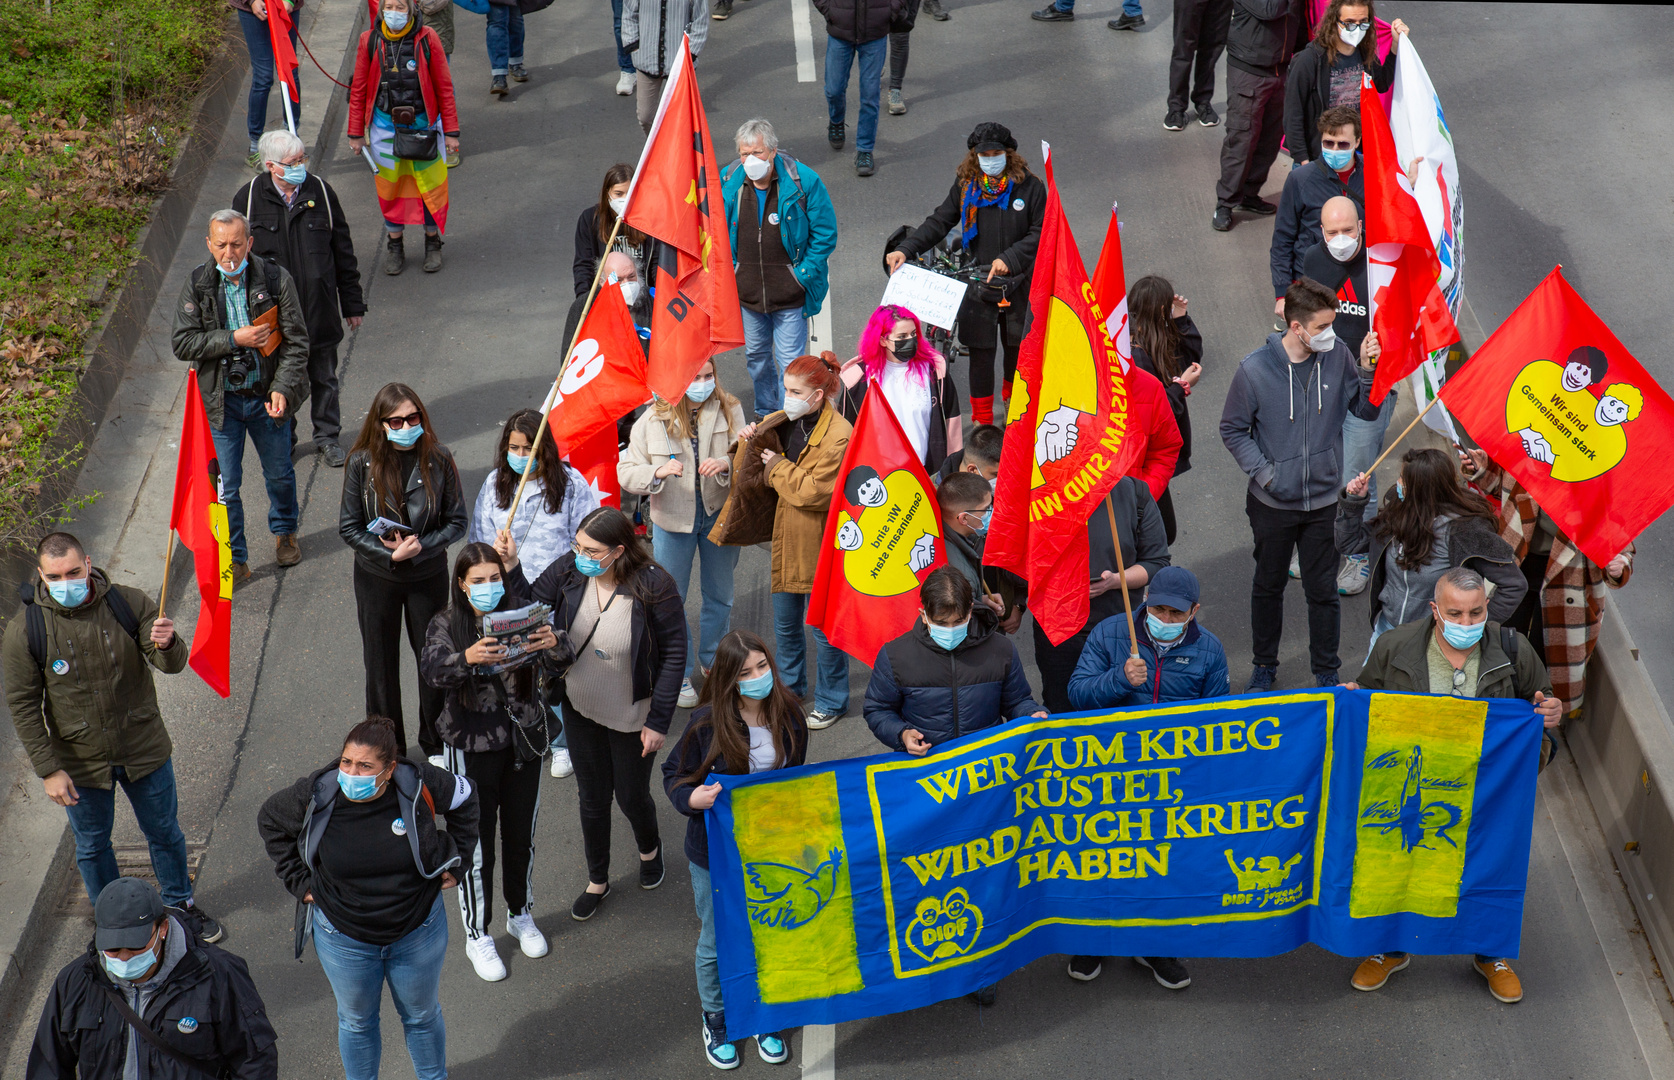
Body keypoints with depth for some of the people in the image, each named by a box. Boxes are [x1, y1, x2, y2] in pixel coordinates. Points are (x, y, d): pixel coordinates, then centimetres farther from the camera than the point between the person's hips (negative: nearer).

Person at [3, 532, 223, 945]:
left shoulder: (130, 604, -16)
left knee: (165, 833, 20)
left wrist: (167, 645, -39)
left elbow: (172, 665, -14)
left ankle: (181, 904, 46)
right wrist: (48, 770, -13)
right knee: (92, 847, 20)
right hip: (80, 764, 0)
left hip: (144, 752, 1)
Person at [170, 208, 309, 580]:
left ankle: (284, 532, 47)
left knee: (279, 474, 19)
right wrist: (234, 339, -19)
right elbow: (183, 343, -9)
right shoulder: (196, 285, -8)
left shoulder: (276, 279, -11)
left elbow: (296, 340, -8)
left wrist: (283, 389, -19)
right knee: (226, 484, 4)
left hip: (268, 396, 0)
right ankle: (234, 559, 20)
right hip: (223, 400, 0)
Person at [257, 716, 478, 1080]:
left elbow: (465, 797, 0)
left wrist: (455, 859, -1)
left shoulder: (419, 786, -22)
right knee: (356, 1020, 20)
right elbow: (270, 820, 1)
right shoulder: (316, 795, -21)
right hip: (344, 938, 0)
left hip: (418, 932, 0)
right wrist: (297, 879, -2)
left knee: (422, 1015, 23)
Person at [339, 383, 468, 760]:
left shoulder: (438, 459, -13)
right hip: (376, 577, 0)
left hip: (429, 574, 0)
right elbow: (349, 527, -7)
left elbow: (457, 522, -6)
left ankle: (436, 744, 33)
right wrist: (389, 554, -20)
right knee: (381, 663, 13)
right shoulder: (362, 462, -13)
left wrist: (420, 547, -21)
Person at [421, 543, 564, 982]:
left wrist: (552, 644, -37)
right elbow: (432, 669, -28)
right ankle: (478, 936, 24)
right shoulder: (446, 625, -10)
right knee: (476, 844, 6)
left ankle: (521, 915, 41)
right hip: (471, 748, -2)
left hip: (524, 741, 2)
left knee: (521, 835, 18)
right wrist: (467, 658, -48)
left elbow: (554, 668, -13)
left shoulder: (522, 612, -5)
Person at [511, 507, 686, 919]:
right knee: (592, 797, 18)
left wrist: (658, 722, -15)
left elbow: (674, 654, -16)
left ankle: (650, 849, 51)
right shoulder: (570, 571, -15)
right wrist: (508, 571, -28)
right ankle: (597, 881, 39)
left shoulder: (654, 587, -24)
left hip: (630, 716, -3)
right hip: (580, 709, 3)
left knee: (631, 796, 17)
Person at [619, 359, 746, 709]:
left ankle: (713, 660, 40)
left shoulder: (729, 410, -8)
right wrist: (657, 472, -29)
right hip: (673, 519, -1)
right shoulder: (653, 420, -11)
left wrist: (726, 465, -31)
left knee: (720, 594, 18)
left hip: (719, 512, 2)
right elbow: (626, 471, -10)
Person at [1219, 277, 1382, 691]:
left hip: (1323, 501, 1)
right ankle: (1265, 665, 36)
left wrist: (1368, 371, -16)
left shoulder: (1337, 356, -10)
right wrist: (1263, 472, -13)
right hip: (1273, 502, -1)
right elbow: (1233, 430, -4)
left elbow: (1367, 410, 2)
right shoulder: (1255, 369, -16)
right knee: (1268, 586, 17)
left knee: (1323, 590, 11)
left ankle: (1327, 672, 28)